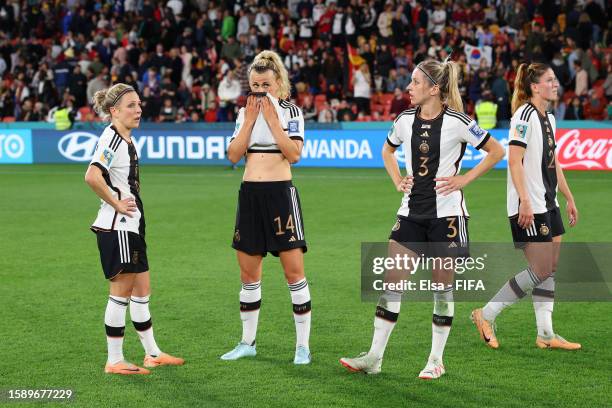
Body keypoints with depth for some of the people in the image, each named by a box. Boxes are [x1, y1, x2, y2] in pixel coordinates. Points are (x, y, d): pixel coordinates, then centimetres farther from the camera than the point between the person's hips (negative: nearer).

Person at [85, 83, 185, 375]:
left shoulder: (126, 139, 14)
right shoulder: (111, 139, -17)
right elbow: (92, 176, -32)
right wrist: (115, 203, -22)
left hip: (131, 225, 10)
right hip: (117, 227, -10)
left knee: (142, 291, 16)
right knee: (121, 293, -3)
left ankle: (153, 354, 25)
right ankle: (114, 361, 5)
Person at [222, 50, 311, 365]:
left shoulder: (290, 111, -1)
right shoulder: (245, 112, 11)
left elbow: (294, 153, -13)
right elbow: (233, 155, 2)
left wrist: (272, 120, -13)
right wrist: (249, 121, -5)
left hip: (280, 193, -5)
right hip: (250, 194, 5)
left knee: (294, 271, -6)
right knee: (248, 273, 9)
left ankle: (303, 345, -1)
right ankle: (248, 342, 20)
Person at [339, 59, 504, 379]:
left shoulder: (456, 122, -10)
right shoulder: (405, 120, 4)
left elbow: (496, 151, -3)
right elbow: (387, 151, 25)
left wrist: (464, 179, -8)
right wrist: (397, 180, 9)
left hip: (445, 212, -4)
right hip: (411, 211, 4)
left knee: (442, 285, 3)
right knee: (391, 280, -1)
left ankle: (436, 359, 13)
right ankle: (374, 357, 2)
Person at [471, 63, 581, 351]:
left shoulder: (548, 118, 15)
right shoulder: (525, 116, -13)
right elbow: (515, 161, -19)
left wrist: (569, 198, 22)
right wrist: (525, 202, -25)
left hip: (548, 205, 9)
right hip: (528, 208, -9)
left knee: (550, 269, 7)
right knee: (540, 271, -10)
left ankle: (545, 334, 10)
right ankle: (487, 314, -1)